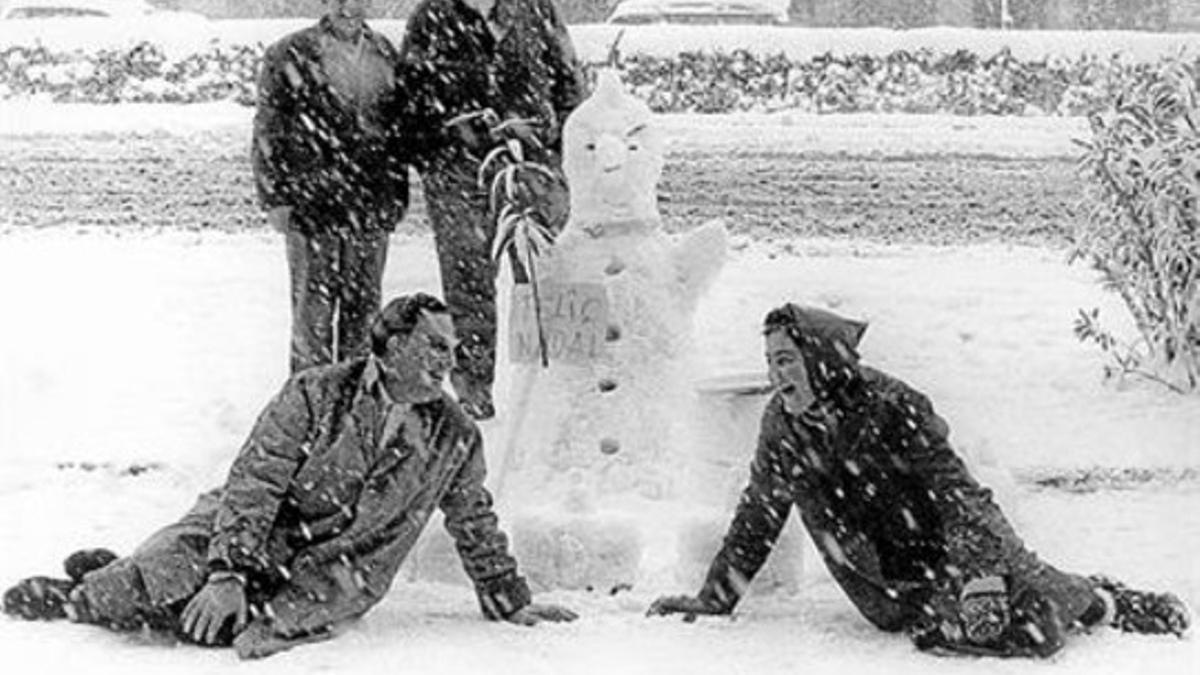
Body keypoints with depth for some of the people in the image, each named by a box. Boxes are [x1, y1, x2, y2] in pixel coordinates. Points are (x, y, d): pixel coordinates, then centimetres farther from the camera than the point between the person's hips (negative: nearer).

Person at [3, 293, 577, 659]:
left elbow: (476, 527, 16)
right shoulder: (317, 395, -9)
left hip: (339, 574, 2)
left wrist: (513, 604, 18)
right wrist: (228, 576, -26)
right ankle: (90, 591, 9)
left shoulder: (456, 438, 1)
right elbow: (254, 485, -15)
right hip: (252, 536, -2)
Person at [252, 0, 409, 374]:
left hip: (372, 211, 4)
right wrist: (274, 198, -7)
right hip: (312, 205, -4)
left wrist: (398, 193, 13)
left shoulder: (385, 54, 11)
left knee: (364, 308, 9)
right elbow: (268, 134, -2)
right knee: (314, 309, 1)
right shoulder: (289, 56, -3)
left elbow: (399, 127, 17)